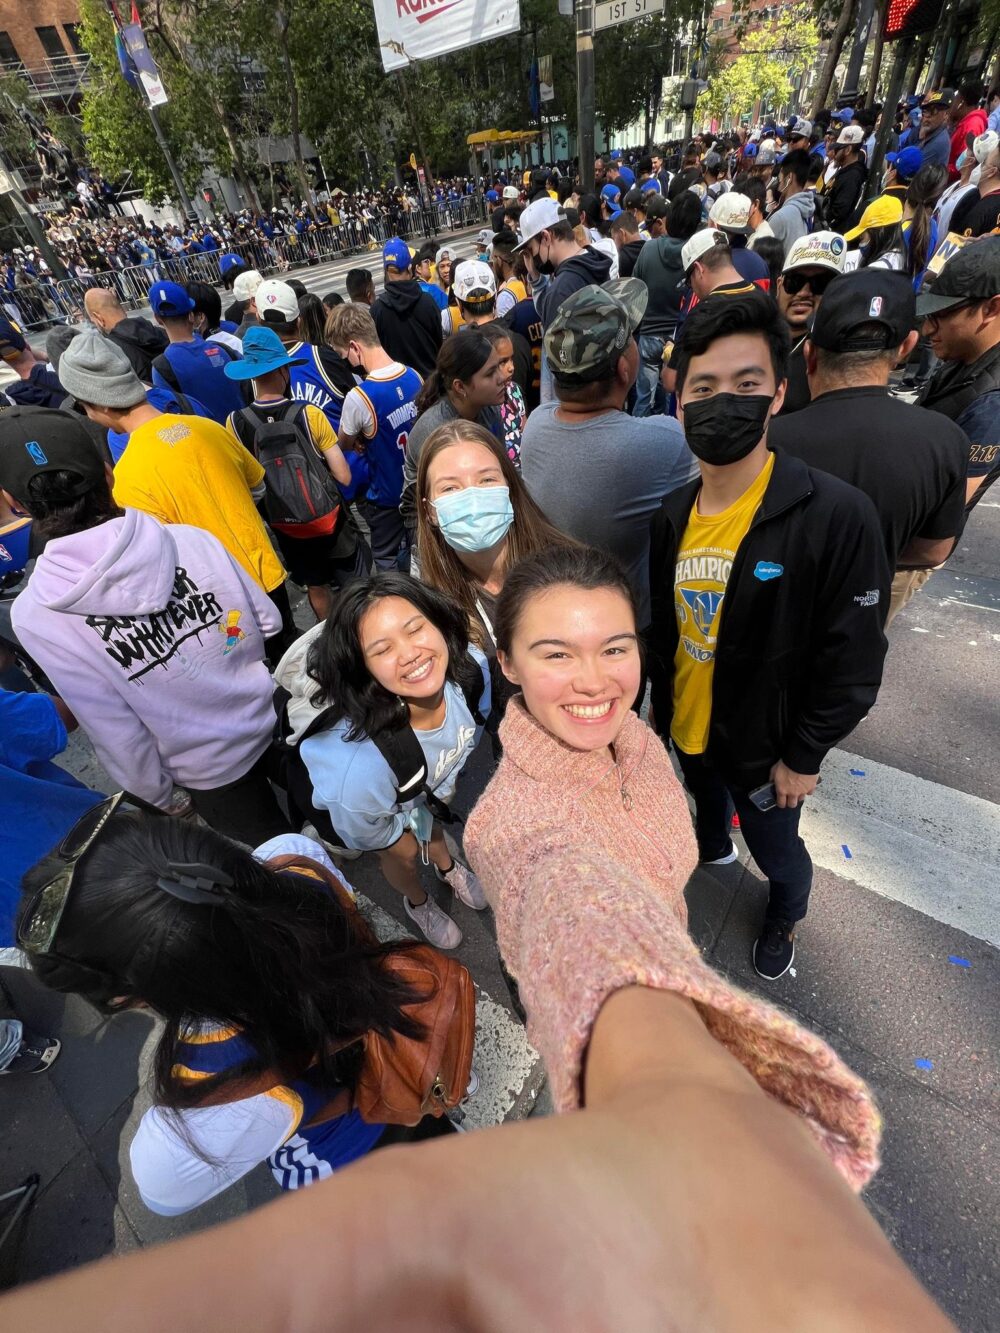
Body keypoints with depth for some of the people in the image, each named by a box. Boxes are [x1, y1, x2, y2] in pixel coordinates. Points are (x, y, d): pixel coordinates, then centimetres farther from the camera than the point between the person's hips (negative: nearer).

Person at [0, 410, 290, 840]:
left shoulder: (36, 615, -21)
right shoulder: (193, 539, -16)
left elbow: (120, 739, -16)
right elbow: (268, 621, -7)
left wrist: (161, 801, 2)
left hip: (215, 771, -3)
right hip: (281, 720, 3)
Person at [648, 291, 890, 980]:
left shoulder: (838, 515, -25)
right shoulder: (674, 514, -8)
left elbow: (852, 666, -19)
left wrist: (803, 757, -13)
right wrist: (662, 703, 10)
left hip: (763, 744, -4)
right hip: (686, 724, 5)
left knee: (777, 850, 21)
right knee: (706, 798, 32)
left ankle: (786, 915, 55)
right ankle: (713, 846, 66)